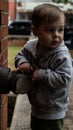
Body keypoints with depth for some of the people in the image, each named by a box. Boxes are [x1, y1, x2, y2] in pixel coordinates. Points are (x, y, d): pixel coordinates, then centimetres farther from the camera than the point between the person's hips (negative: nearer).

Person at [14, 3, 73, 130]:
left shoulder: (62, 56, -28)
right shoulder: (30, 46, -9)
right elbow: (20, 54, 7)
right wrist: (22, 62, -15)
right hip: (36, 106, 7)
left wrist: (41, 74, -30)